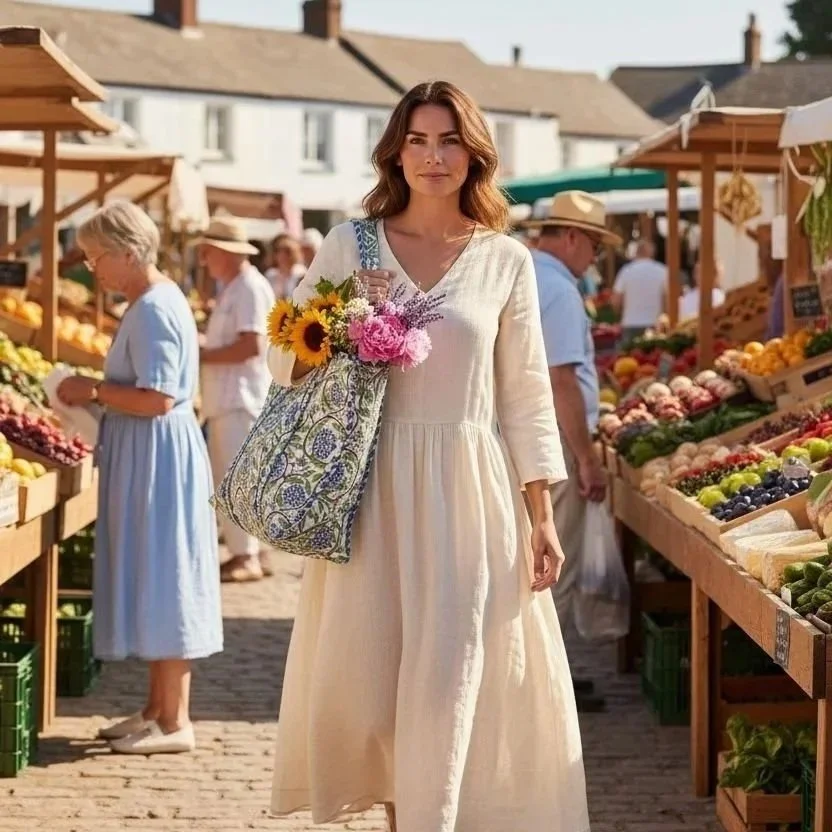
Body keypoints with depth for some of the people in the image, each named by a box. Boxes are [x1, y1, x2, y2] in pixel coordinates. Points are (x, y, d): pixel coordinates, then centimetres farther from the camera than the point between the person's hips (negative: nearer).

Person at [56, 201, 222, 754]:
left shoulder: (152, 310, -18)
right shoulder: (161, 299, 14)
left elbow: (158, 399, -24)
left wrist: (95, 390, -13)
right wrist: (98, 393, 11)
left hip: (158, 458, -11)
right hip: (151, 456, 11)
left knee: (161, 579, -5)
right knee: (157, 582, 14)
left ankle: (174, 723, 1)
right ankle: (159, 709, 22)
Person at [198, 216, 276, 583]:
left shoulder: (250, 288, -13)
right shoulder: (232, 289, 19)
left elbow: (252, 345, -22)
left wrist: (203, 356, -16)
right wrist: (202, 346, 12)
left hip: (240, 398, -11)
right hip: (226, 400, 11)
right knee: (225, 479, 12)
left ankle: (247, 556, -7)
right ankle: (252, 552, 18)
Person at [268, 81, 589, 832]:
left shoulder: (506, 261, 5)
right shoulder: (350, 246, 4)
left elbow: (527, 396, 6)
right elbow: (288, 360, 10)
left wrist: (542, 518, 2)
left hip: (468, 489, 0)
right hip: (374, 485, 1)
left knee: (447, 677, -5)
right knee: (370, 674, 2)